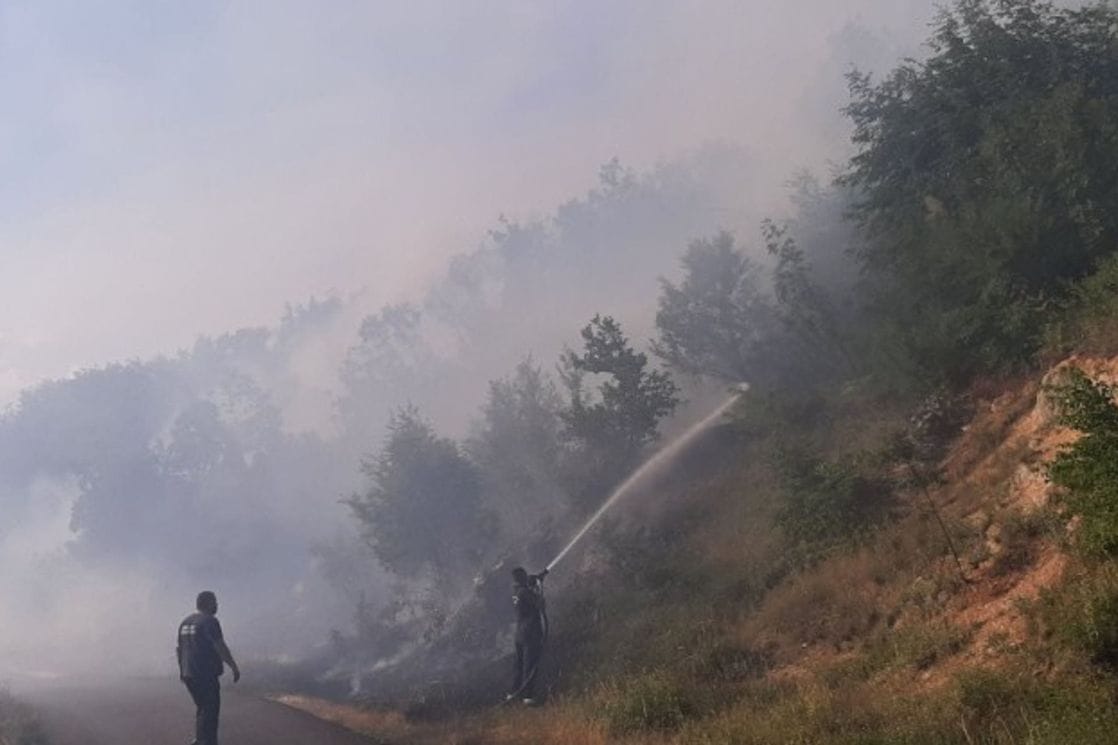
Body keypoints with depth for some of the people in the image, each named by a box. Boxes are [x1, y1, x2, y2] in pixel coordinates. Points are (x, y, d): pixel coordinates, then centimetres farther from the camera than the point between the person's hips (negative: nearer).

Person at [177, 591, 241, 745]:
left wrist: (181, 669, 28)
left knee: (202, 708, 19)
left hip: (188, 674, 9)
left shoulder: (185, 622, 14)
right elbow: (220, 647, -18)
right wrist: (234, 667, -15)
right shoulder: (209, 621, -12)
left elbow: (179, 648, 19)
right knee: (210, 711, -6)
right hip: (206, 674, -9)